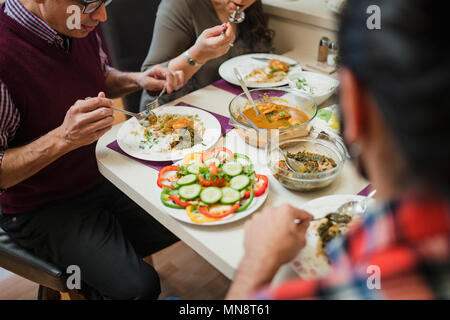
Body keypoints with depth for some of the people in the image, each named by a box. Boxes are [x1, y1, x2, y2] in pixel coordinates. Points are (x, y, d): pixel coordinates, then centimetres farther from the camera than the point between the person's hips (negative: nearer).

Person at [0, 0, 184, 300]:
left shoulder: (84, 26, -5)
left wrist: (136, 80, -3)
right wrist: (63, 138, -35)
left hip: (101, 174, 7)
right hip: (42, 208, -7)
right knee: (138, 286, -19)